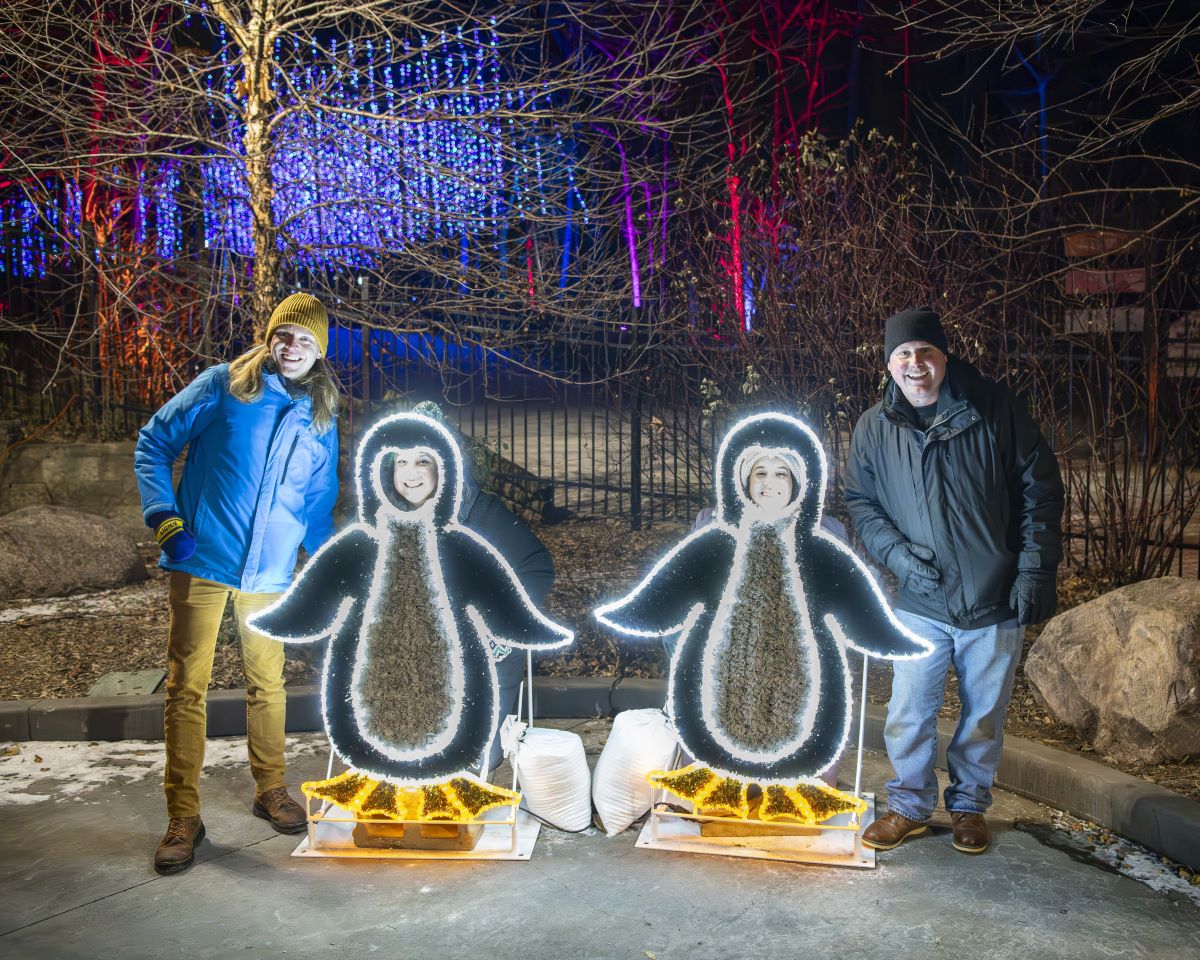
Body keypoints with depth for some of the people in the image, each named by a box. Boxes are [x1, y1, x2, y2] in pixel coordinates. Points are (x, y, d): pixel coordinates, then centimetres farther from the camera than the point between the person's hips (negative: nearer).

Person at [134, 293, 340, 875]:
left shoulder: (322, 418, 9)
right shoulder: (223, 386, -2)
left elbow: (318, 502, 17)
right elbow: (154, 443, 1)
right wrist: (163, 516, -10)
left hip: (271, 572, 3)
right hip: (201, 562, -3)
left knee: (266, 683, 13)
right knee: (186, 686, -1)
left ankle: (270, 790, 32)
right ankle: (183, 817, 10)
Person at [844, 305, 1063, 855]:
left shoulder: (994, 408, -8)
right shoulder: (874, 428, -3)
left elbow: (1040, 490, -3)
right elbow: (860, 503, 5)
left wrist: (1034, 573, -8)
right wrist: (899, 555, -12)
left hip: (996, 600, -1)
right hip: (921, 603, 1)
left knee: (984, 715, 14)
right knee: (909, 713, 7)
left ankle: (969, 805, 35)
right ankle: (909, 805, 29)